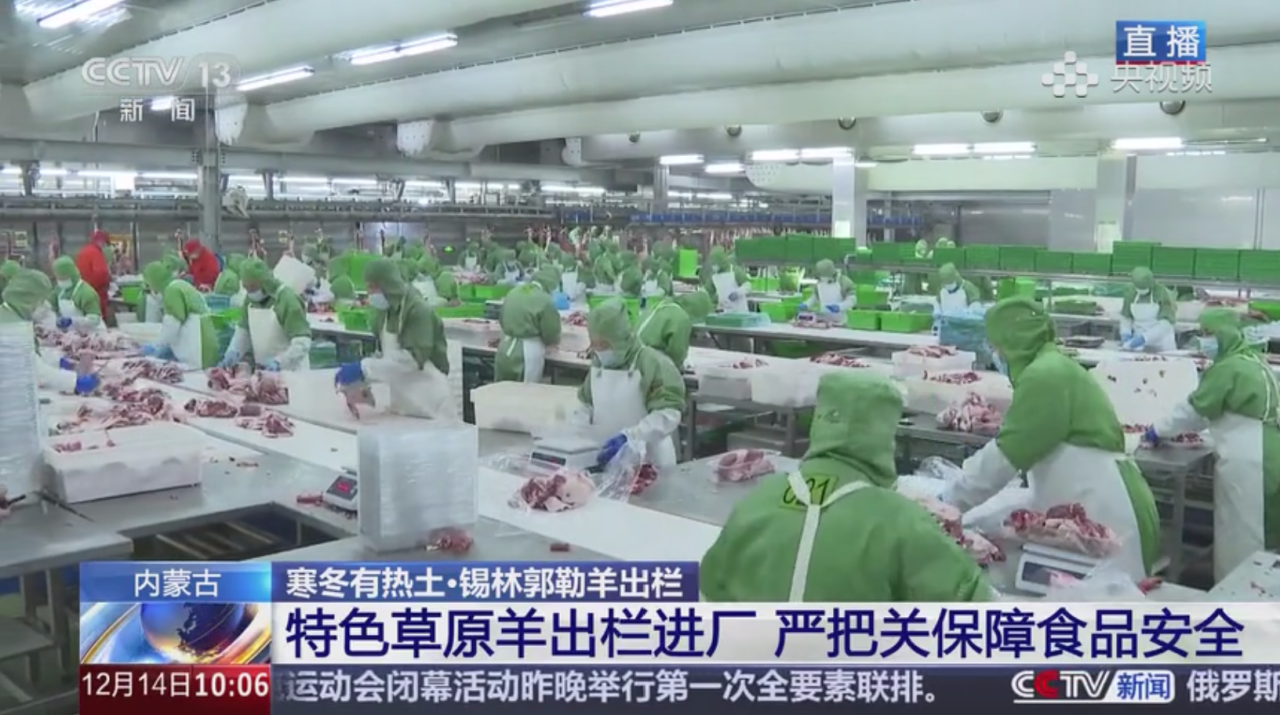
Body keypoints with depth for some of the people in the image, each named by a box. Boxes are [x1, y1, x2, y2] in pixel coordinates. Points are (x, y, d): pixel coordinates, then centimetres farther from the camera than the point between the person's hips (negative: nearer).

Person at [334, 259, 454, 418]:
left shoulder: (419, 311, -16)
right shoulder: (384, 311, 7)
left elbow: (413, 358, -25)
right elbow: (386, 354, 13)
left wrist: (365, 368, -28)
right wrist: (360, 373, -4)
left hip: (429, 401, -7)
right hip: (402, 399, 7)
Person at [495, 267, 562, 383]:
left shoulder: (513, 292, 5)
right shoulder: (545, 301, -15)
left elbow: (502, 320, 18)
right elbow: (552, 336, -7)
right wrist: (554, 341, 15)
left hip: (505, 350, 7)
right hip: (527, 354, -7)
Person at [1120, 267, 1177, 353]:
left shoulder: (1162, 293, -16)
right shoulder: (1131, 292, -4)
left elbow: (1166, 322, -22)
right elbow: (1125, 316, 8)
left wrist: (1144, 338, -31)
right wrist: (1125, 334, -10)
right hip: (1140, 342, 3)